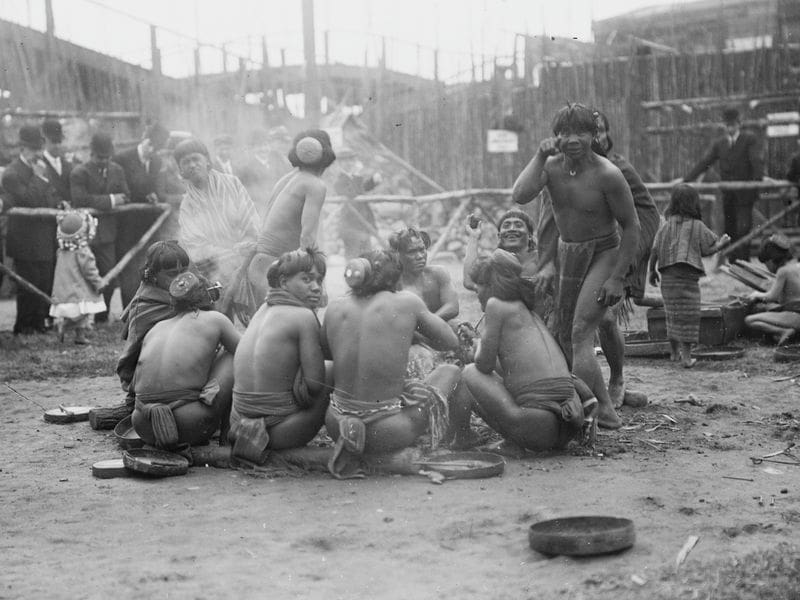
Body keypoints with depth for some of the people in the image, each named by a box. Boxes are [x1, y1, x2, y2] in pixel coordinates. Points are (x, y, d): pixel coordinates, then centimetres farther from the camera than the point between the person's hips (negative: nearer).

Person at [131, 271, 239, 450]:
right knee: (232, 356, 17)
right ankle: (226, 434, 18)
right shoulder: (214, 319, 7)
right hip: (191, 427, -5)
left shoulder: (157, 328, 19)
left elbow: (136, 383, 24)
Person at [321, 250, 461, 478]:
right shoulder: (407, 302, -4)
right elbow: (451, 343, 7)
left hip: (336, 422, 2)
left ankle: (350, 439, 7)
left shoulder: (335, 308, 4)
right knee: (451, 371, 22)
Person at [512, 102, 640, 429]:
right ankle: (604, 410, 26)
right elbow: (519, 196, -23)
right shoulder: (551, 165, -7)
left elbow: (631, 226, -14)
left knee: (581, 332, -19)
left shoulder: (607, 175, -21)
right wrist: (539, 156, -24)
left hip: (604, 253, -7)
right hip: (567, 252, 7)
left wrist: (617, 278, -17)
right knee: (563, 334, 12)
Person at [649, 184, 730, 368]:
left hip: (667, 276, 4)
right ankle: (686, 356, -4)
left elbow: (654, 251, 3)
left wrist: (652, 270, 14)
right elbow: (708, 249, 2)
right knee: (688, 315, 0)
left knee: (673, 313, 17)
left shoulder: (666, 226, 4)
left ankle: (674, 352, 27)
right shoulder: (697, 226, -5)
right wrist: (722, 243, 19)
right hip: (687, 276, -4)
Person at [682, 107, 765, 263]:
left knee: (743, 228, -10)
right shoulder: (718, 143, 10)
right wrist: (686, 179, -6)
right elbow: (704, 162, 5)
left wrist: (758, 178, -30)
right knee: (730, 229, 8)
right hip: (727, 193, 4)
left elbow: (757, 161, -11)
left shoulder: (750, 139, -1)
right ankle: (733, 261, 16)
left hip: (745, 192, -4)